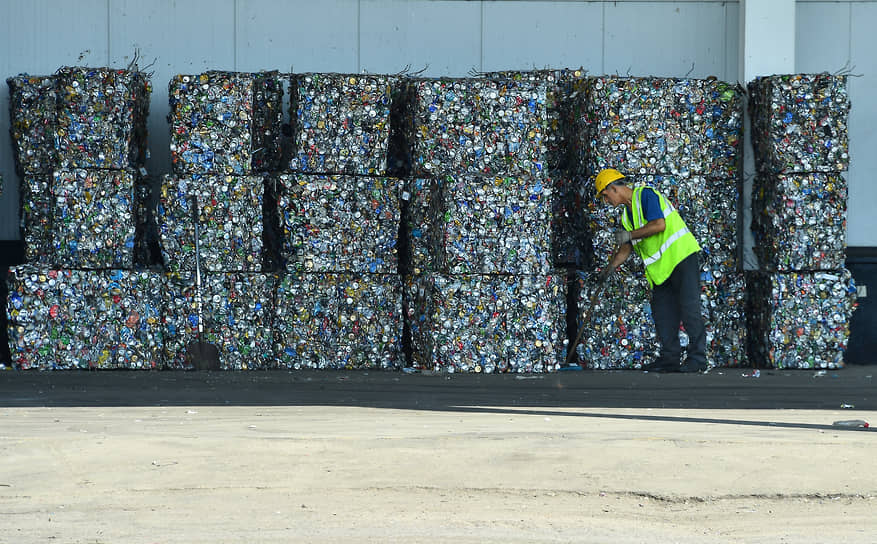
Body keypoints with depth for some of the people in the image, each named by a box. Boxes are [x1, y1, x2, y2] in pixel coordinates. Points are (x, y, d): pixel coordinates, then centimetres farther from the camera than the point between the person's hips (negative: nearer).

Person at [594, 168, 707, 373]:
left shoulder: (646, 195, -8)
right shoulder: (627, 214, 18)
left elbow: (659, 225, -22)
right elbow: (626, 248, 21)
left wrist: (630, 234, -15)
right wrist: (610, 268, 8)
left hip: (681, 255, -9)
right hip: (661, 267, 9)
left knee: (689, 308, -11)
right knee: (662, 312, 4)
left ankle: (697, 358, -11)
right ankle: (670, 358, 7)